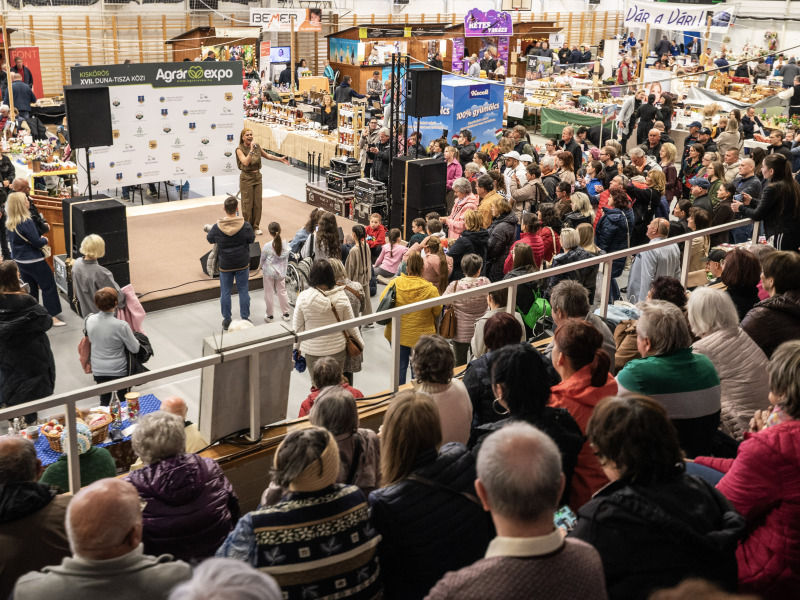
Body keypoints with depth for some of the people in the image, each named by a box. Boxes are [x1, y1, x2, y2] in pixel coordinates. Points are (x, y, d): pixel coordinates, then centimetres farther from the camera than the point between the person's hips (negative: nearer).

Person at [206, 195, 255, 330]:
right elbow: (252, 239, -2)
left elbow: (210, 240, 2)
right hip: (242, 264, 0)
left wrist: (208, 229, 22)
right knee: (243, 291, 14)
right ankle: (245, 318, 22)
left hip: (225, 265, 0)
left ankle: (226, 320, 24)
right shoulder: (245, 226, -19)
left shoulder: (216, 228, -18)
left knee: (225, 292, 14)